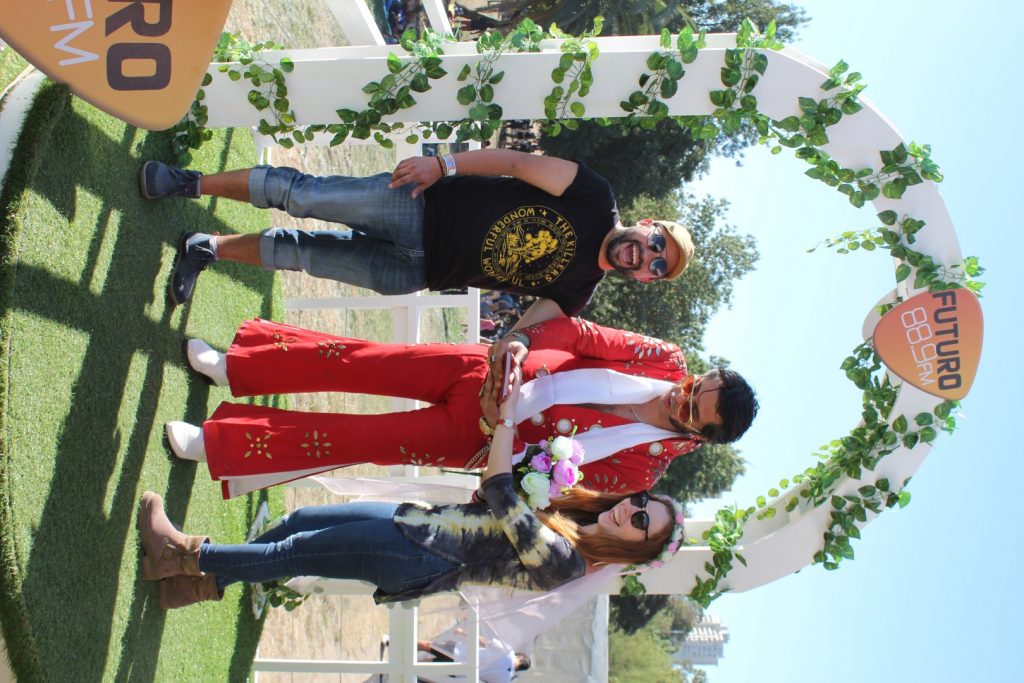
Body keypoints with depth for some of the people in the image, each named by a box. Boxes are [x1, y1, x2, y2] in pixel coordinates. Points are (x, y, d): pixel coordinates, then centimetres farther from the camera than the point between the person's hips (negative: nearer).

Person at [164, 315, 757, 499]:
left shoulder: (642, 466, -17)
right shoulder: (669, 362, -9)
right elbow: (577, 332, -8)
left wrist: (497, 428, -27)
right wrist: (518, 346, -23)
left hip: (480, 437, -3)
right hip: (484, 369, 3)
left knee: (354, 441, -6)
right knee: (358, 361, -3)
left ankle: (217, 442, 4)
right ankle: (232, 364, 14)